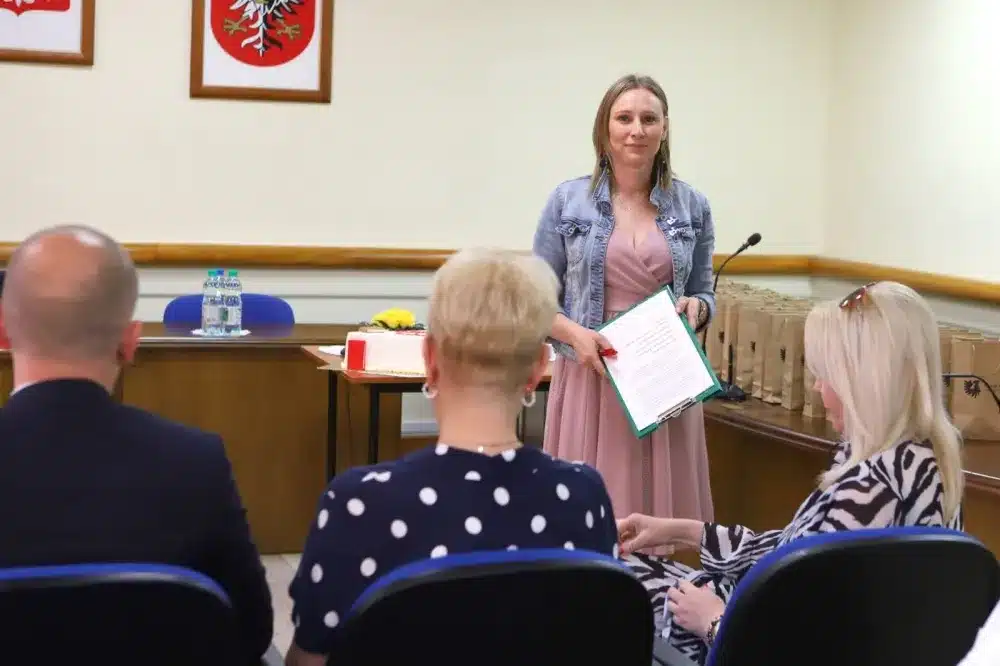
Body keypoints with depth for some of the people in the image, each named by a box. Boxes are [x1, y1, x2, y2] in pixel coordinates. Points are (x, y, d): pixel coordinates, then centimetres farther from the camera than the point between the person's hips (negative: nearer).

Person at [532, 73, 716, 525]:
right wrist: (576, 334, -15)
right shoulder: (567, 201, 1)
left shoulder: (693, 206, 6)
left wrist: (695, 308, -8)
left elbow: (705, 293, 14)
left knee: (665, 509, 2)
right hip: (590, 378, -1)